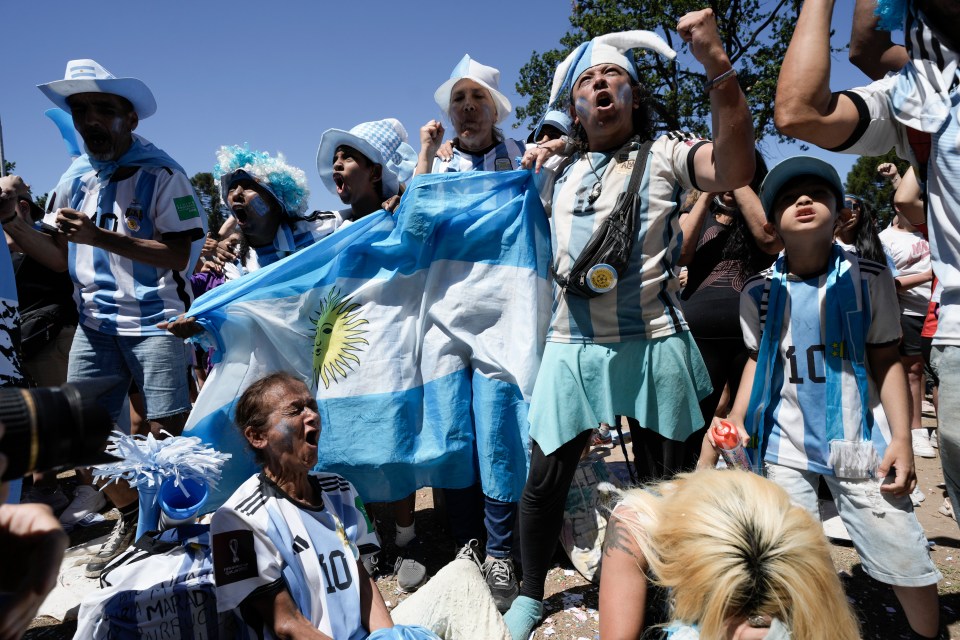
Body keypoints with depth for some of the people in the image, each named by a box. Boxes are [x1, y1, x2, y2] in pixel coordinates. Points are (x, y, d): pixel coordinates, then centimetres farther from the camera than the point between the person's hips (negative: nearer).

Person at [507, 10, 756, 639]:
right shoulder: (560, 174, 15)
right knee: (546, 478, 5)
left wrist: (717, 64, -28)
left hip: (652, 344, -3)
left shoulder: (663, 153, 1)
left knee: (668, 477, 10)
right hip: (571, 346, 3)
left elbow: (735, 170, -20)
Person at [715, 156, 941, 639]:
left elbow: (887, 361, 0)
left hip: (861, 441, -1)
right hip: (784, 445, 1)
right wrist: (737, 421, -6)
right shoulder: (758, 292, -2)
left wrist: (902, 438, -7)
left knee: (904, 554, 4)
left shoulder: (870, 279, -5)